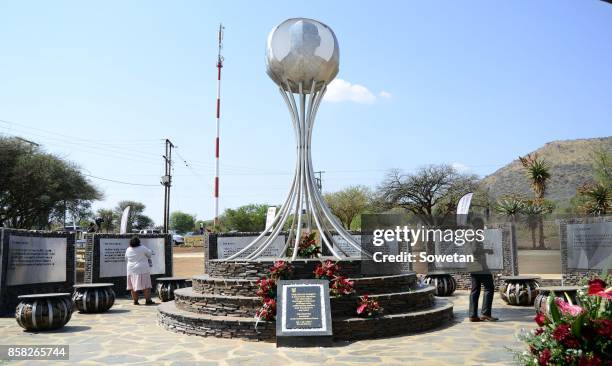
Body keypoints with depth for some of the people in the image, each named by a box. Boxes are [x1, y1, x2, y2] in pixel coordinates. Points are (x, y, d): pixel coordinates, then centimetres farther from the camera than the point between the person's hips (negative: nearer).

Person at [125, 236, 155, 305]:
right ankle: (148, 300, -1)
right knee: (146, 286, 0)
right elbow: (149, 253, 2)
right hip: (142, 270, -4)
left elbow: (126, 260, 14)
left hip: (131, 270, 5)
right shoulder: (142, 248, -11)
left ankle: (135, 301, 13)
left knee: (133, 286, 11)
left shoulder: (128, 250, 2)